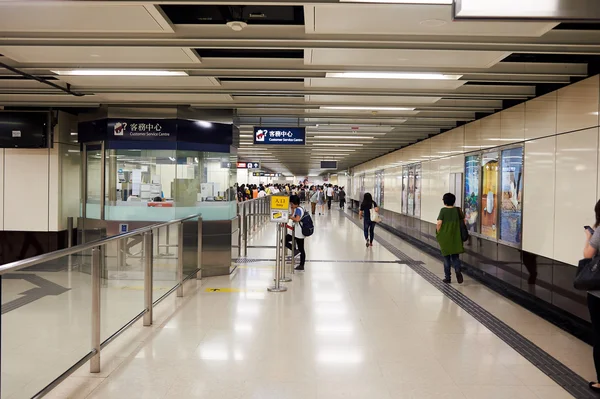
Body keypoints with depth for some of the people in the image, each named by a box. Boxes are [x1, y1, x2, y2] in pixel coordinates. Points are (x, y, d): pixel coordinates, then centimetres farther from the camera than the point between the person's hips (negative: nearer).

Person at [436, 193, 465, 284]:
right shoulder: (457, 210, -1)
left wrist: (438, 233, -3)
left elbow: (439, 223, -17)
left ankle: (448, 277, 14)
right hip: (456, 237, 2)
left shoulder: (443, 210, -8)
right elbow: (463, 220, 4)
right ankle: (458, 270, -14)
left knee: (446, 258, 9)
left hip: (445, 237, -2)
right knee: (455, 256, 13)